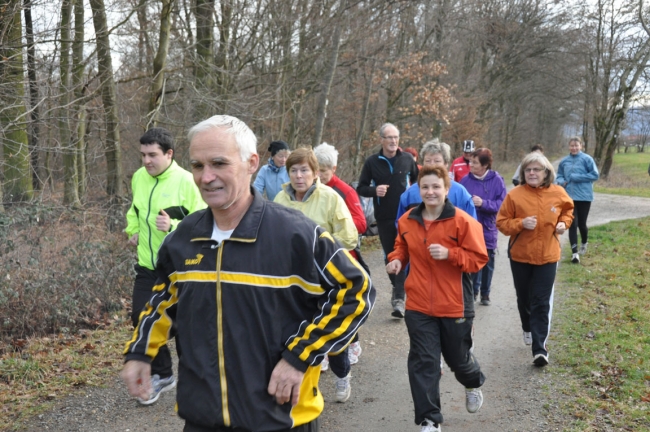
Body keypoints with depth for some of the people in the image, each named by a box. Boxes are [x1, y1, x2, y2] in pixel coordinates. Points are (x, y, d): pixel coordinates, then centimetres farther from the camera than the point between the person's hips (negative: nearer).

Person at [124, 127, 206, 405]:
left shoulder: (187, 182, -17)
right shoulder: (139, 177, 3)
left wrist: (173, 226, -31)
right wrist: (133, 230, 8)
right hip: (147, 265, 6)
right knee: (141, 319, 6)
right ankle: (162, 375, 26)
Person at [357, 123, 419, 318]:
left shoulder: (407, 159, 1)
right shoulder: (372, 161, 0)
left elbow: (418, 179, 17)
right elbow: (361, 188, 3)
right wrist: (374, 190, -17)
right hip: (383, 217, 2)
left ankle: (399, 298, -12)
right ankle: (397, 288, 32)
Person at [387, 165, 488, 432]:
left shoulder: (462, 221, -13)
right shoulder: (407, 221, 0)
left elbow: (479, 259, -11)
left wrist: (449, 254, -25)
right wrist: (397, 259, -3)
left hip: (454, 305, -2)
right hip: (418, 306, 2)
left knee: (458, 358, 18)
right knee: (423, 362, 0)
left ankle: (473, 385, 54)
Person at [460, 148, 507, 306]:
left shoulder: (496, 180, -8)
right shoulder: (466, 180, -4)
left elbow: (502, 203, -12)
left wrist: (483, 203, -23)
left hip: (488, 229, 0)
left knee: (487, 263, 13)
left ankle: (485, 294, 29)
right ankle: (473, 291, 24)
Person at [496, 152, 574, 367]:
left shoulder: (558, 193, -5)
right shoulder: (515, 195, -12)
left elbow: (568, 209, 16)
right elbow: (502, 222, -8)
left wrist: (564, 222, -4)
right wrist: (521, 224, -24)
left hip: (547, 255, 0)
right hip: (520, 255, 1)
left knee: (541, 302, -5)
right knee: (524, 298, 18)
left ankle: (539, 347, -5)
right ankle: (528, 329, 44)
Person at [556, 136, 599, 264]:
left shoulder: (587, 159, -5)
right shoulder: (564, 161, 6)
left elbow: (594, 175, -8)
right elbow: (559, 176, 15)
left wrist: (576, 177, -14)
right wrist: (561, 181, -8)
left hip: (584, 196, -2)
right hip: (569, 197, 2)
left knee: (582, 223, 9)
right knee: (572, 224, -4)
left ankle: (584, 244, 38)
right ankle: (575, 253, -3)